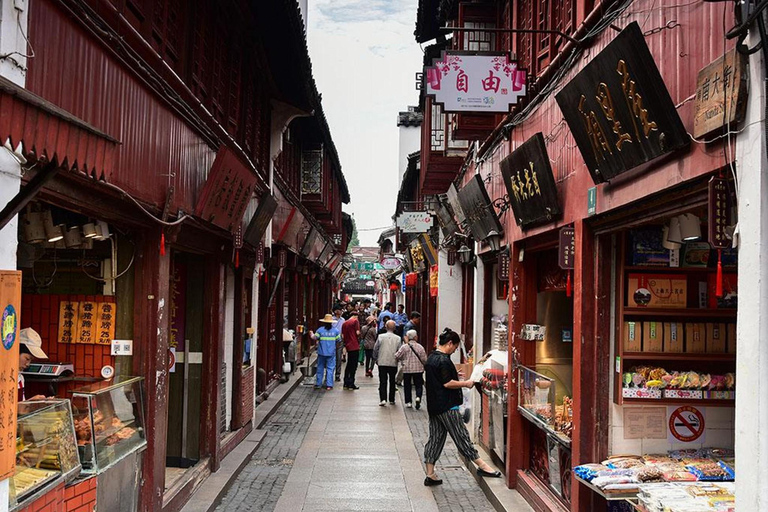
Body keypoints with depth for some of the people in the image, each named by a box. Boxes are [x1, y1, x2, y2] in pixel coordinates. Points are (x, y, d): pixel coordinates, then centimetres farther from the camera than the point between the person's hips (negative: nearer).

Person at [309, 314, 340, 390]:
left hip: (322, 353, 0)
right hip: (331, 353, 0)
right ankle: (329, 385, 0)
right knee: (330, 368, 3)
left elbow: (314, 338, -6)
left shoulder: (320, 330, -6)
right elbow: (338, 340, 2)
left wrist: (312, 334, 15)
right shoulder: (335, 330, -3)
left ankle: (318, 384, 15)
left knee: (320, 368, 11)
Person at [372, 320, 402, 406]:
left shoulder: (381, 337, -6)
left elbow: (375, 349, -2)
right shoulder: (398, 338, -4)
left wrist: (375, 359, 13)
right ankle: (391, 400, 18)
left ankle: (383, 399, -11)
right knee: (392, 382, 13)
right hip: (393, 363, 1)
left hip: (382, 362, -1)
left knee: (382, 382, 2)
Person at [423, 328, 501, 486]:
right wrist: (466, 383, -9)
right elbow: (448, 383, -21)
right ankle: (482, 466, 8)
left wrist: (455, 377, 19)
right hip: (446, 406, -9)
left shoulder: (431, 358, 13)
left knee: (435, 438, 10)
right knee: (461, 436, -2)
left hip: (433, 406, 9)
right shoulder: (444, 360, -18)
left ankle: (430, 475, 11)